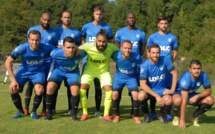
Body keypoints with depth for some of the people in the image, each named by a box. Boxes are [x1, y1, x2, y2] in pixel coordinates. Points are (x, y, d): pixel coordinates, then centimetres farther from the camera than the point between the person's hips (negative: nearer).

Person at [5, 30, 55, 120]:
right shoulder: (22, 48, -26)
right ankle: (20, 112, 8)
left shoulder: (45, 48, -24)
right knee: (13, 89, -18)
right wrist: (13, 79, -24)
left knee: (39, 91, -26)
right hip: (24, 71, 1)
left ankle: (34, 112, 4)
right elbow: (8, 62, -20)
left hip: (38, 72, -1)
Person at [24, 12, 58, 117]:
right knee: (31, 84, -3)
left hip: (47, 61, 0)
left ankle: (44, 109, 11)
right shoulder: (32, 30, 5)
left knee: (45, 84, 2)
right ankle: (26, 108, 5)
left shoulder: (53, 33, 3)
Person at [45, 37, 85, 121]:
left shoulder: (80, 54, -30)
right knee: (50, 87, -21)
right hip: (58, 70, 0)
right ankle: (49, 113, -3)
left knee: (75, 90, -21)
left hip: (73, 72, 0)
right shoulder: (55, 53, -31)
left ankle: (74, 114, 2)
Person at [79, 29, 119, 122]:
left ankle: (106, 114, 4)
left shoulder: (111, 47, -23)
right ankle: (85, 114, 1)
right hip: (89, 70, 0)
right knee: (82, 89, -16)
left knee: (109, 91, -15)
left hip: (104, 71, 0)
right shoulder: (87, 46, -25)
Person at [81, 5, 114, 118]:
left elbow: (111, 43, 11)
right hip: (88, 59, 1)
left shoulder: (107, 28, 5)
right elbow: (82, 39, 18)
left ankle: (97, 110, 13)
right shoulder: (86, 27, 7)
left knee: (98, 86, 4)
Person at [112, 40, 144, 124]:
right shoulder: (116, 55, -24)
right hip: (119, 77, 1)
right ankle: (116, 115, 5)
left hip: (131, 78, -1)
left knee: (135, 94, -19)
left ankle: (136, 116, 1)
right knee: (115, 94, -17)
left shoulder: (136, 57, -27)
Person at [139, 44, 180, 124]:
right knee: (141, 95, -34)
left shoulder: (165, 60, -13)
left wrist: (172, 90, -9)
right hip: (148, 89, -1)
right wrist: (157, 96, -26)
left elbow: (175, 73, -2)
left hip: (162, 89, 1)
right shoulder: (145, 65, -18)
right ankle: (146, 114, 0)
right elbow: (142, 84, -20)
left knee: (168, 100, -30)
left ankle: (161, 114, 7)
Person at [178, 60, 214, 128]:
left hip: (192, 95, 5)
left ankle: (194, 116, 5)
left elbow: (208, 91, -8)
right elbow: (184, 100, -39)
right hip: (180, 94, -5)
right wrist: (182, 120, -40)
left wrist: (197, 96, -28)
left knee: (210, 100, -17)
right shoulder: (185, 79, -34)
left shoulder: (203, 75, -20)